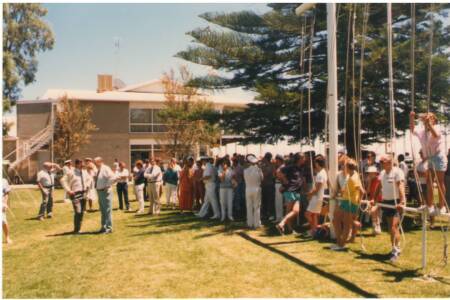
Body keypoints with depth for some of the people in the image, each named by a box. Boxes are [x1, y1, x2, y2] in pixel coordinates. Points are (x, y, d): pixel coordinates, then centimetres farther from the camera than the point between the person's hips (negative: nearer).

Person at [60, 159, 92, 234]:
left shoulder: (84, 172, 12)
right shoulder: (71, 172, -7)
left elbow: (89, 178, 30)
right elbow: (63, 180, -11)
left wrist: (88, 185, 14)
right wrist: (68, 190, -14)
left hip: (84, 193, 7)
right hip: (76, 194, -7)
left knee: (82, 212, 10)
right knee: (78, 212, -14)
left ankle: (78, 229, 21)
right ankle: (76, 230, -3)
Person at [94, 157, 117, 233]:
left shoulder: (106, 169, -14)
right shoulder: (98, 170, 12)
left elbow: (113, 177, -26)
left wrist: (107, 185, -21)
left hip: (105, 191, -9)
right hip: (99, 191, 9)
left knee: (107, 210, -3)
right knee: (102, 211, 17)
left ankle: (109, 228, 3)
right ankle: (103, 227, 28)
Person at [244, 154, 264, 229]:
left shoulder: (245, 170, -7)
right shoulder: (258, 169, -11)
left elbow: (245, 179, 2)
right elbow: (262, 178, -1)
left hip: (248, 189, 2)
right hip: (257, 189, -2)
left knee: (249, 207, 11)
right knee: (257, 207, 7)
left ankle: (250, 223, 15)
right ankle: (256, 224, 8)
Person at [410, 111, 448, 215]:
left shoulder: (436, 128, -11)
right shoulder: (422, 131, 9)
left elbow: (436, 135, -32)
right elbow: (412, 130, 23)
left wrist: (429, 123, -38)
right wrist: (411, 118, 10)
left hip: (439, 157, -8)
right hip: (430, 159, 8)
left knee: (440, 183, -4)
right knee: (429, 182, 10)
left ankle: (442, 206, 2)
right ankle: (430, 205, 19)